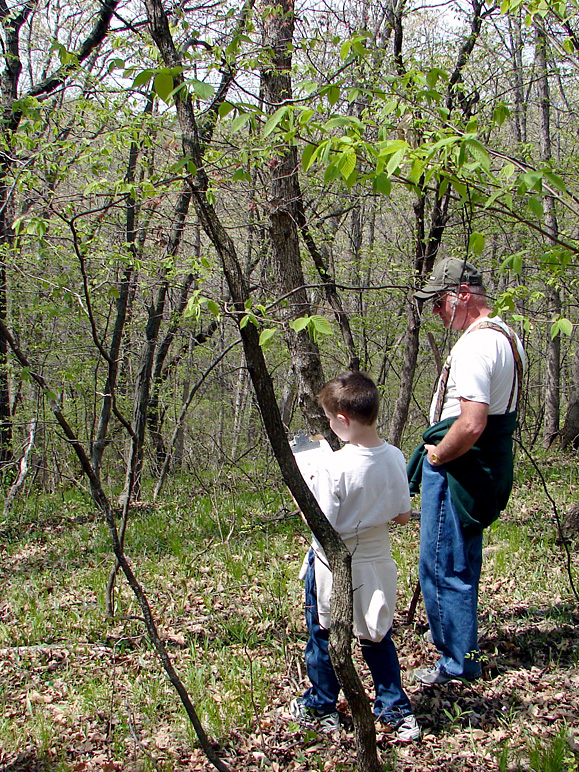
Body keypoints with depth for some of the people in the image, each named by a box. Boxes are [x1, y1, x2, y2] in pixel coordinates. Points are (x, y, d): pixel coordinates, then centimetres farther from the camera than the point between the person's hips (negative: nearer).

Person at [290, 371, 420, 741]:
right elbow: (403, 515, 1)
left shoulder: (334, 467, -26)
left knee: (323, 638, 15)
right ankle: (396, 710, 26)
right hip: (377, 562, 5)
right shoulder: (395, 458, -8)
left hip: (336, 568, -5)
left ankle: (321, 709, 31)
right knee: (378, 638, 20)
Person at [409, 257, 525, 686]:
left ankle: (458, 662, 11)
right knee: (463, 563, 23)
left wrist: (436, 456, -15)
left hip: (456, 468, -10)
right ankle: (461, 643, 39)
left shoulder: (475, 344, -23)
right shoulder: (507, 336, 11)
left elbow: (471, 424, -32)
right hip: (487, 468, 10)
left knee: (441, 566, 0)